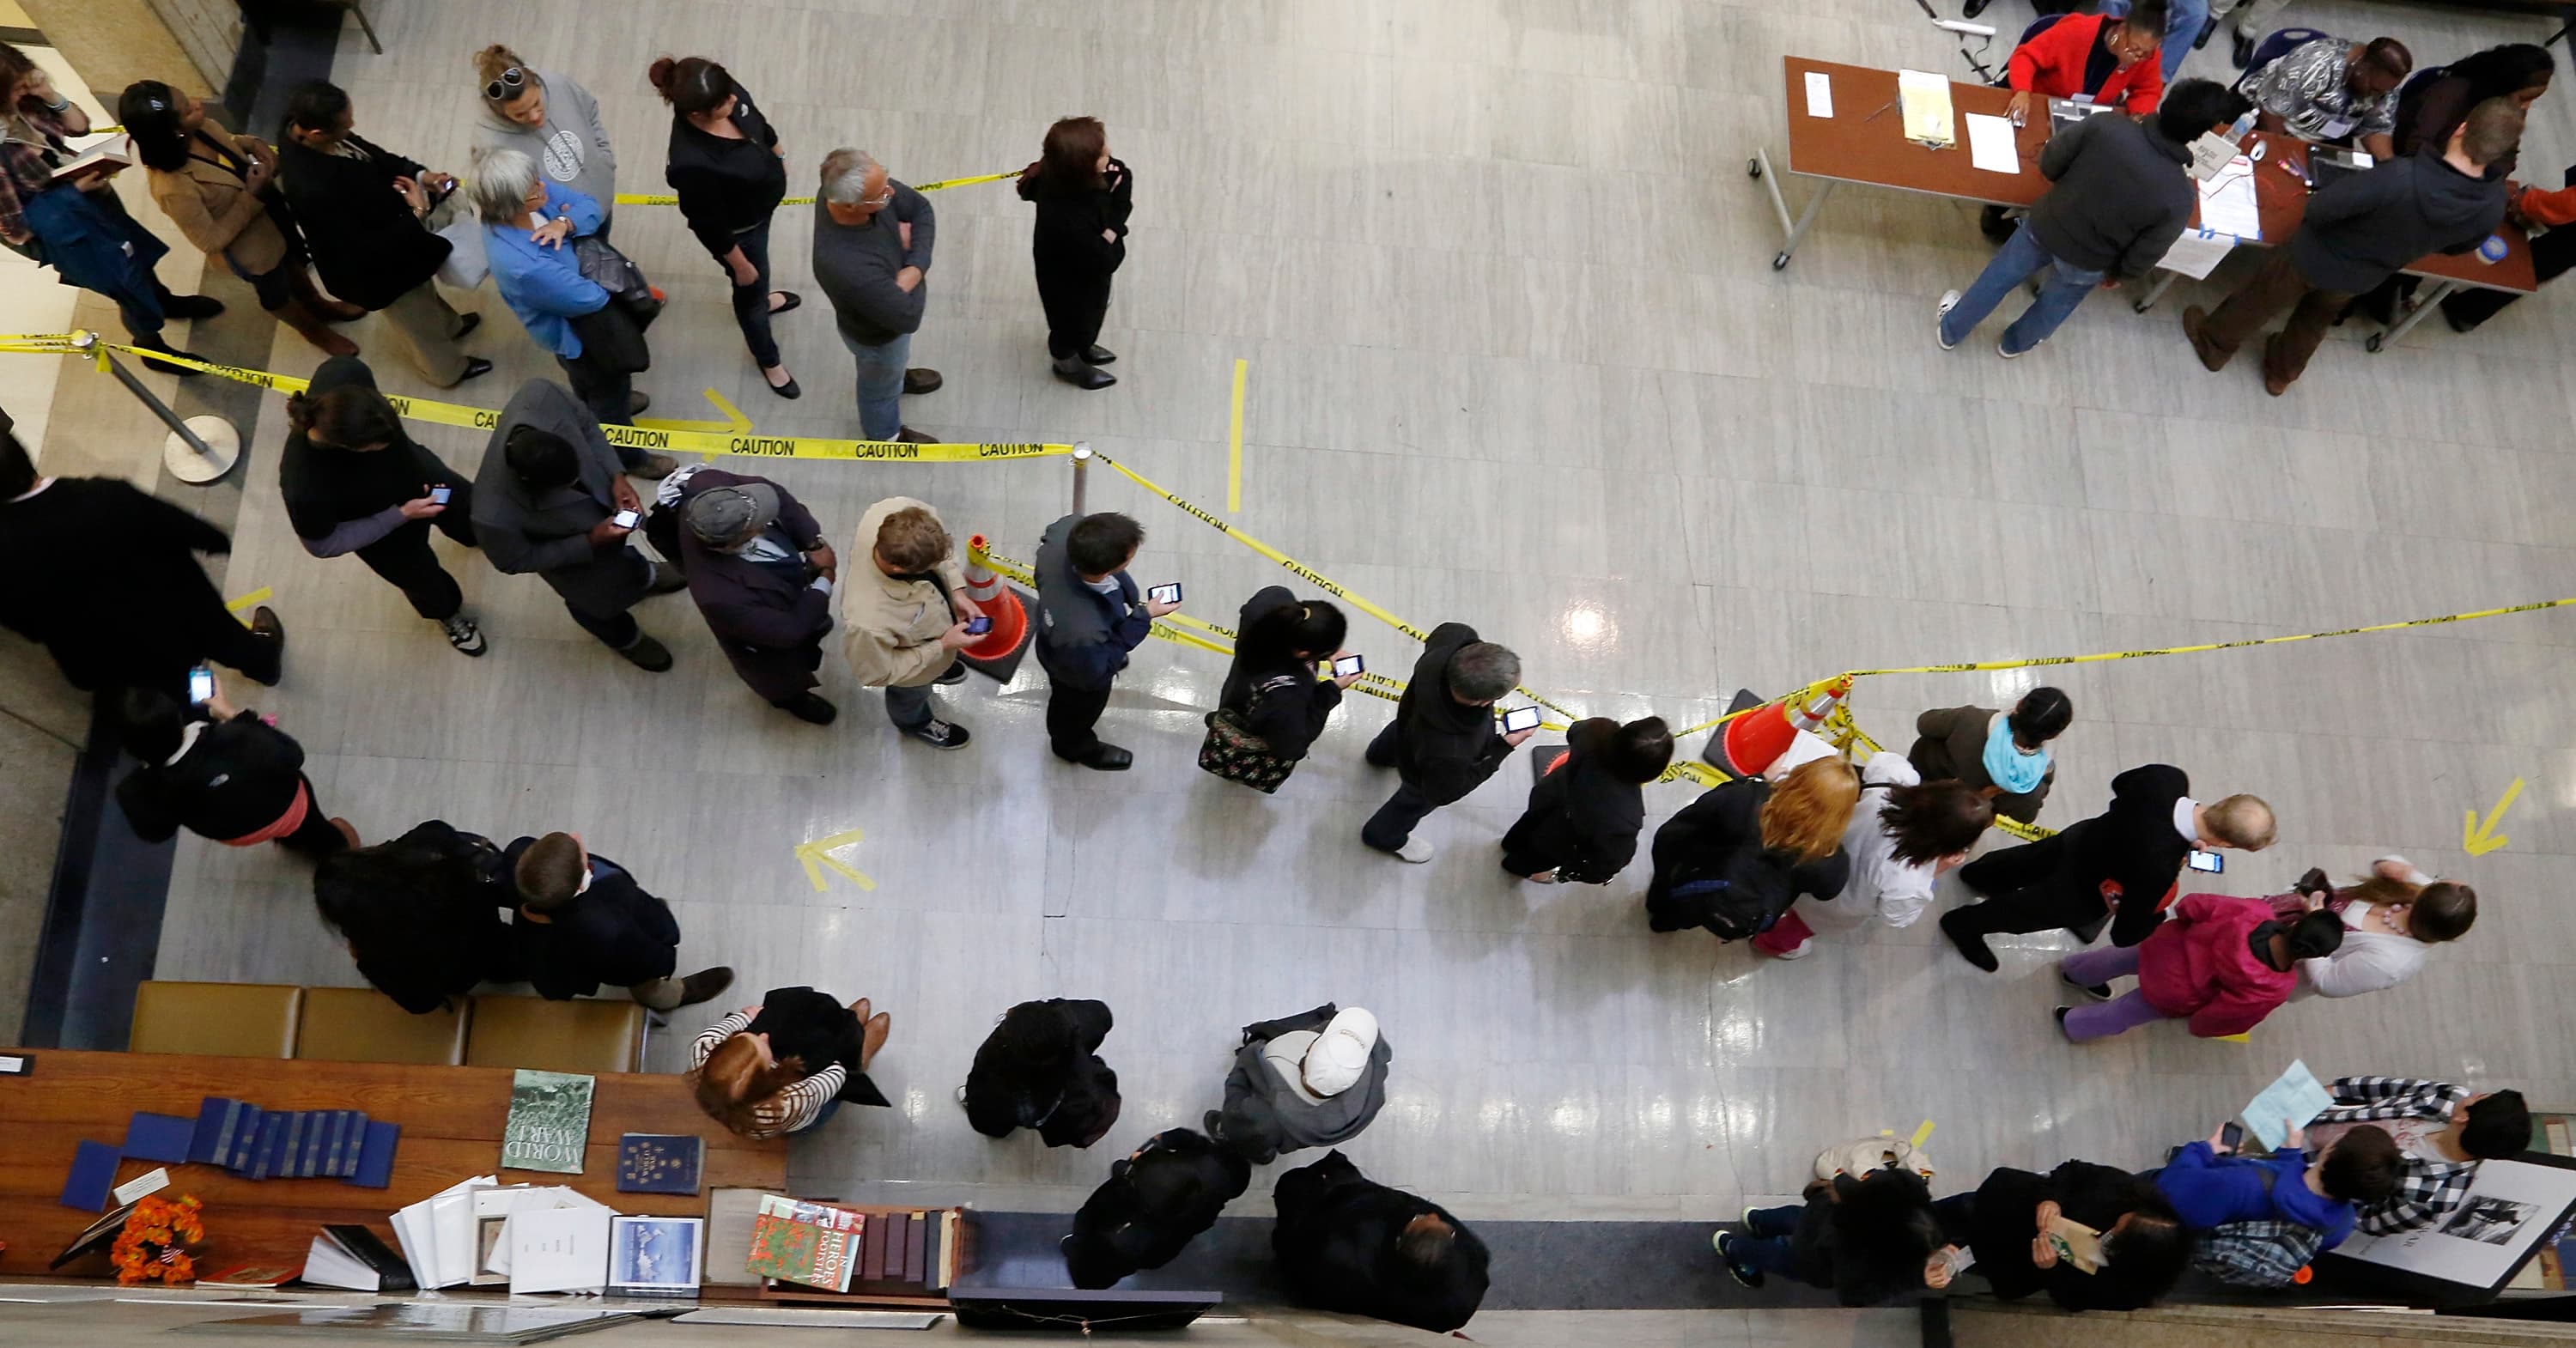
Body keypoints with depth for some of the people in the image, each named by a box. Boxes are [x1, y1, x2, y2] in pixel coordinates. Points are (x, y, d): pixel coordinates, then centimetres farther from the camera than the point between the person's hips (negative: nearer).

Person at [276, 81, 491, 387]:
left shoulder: (303, 128, -20)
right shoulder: (312, 189, -44)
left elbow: (372, 155, -1)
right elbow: (365, 247, -34)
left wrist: (419, 174, -15)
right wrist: (417, 214, -27)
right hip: (376, 266, -7)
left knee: (423, 292, 36)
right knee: (417, 322, 23)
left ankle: (449, 324, 66)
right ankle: (447, 370, 52)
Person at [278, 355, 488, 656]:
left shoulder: (344, 375, -39)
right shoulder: (305, 486, -48)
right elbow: (323, 545, -26)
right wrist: (401, 515, -28)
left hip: (416, 472, 4)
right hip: (384, 525, -3)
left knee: (473, 514, 33)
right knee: (422, 579, 29)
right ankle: (446, 613, 66)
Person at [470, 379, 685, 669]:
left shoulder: (540, 397, -39)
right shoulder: (495, 515, -46)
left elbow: (585, 424, -15)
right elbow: (515, 562, -23)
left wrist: (616, 477, -26)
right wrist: (590, 542, -27)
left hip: (601, 504, 4)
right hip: (572, 552, -4)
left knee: (619, 548, 37)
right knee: (598, 600, 29)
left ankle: (641, 575, 73)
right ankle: (624, 638, 64)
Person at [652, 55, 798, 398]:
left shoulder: (726, 95, -28)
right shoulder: (692, 163, -46)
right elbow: (711, 226, -29)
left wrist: (778, 154, 17)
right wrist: (740, 266, -14)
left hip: (762, 204, 6)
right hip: (740, 230, -6)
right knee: (750, 288, 23)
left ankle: (760, 299, 73)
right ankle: (768, 360, 53)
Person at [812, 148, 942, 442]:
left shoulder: (851, 186, -29)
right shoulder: (848, 267, -48)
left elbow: (921, 208, -15)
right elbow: (909, 317, -37)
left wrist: (916, 267, -28)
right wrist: (915, 281, -20)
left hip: (892, 293, 5)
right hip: (877, 333, -5)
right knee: (882, 384, 27)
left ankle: (896, 375, 71)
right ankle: (885, 435, 58)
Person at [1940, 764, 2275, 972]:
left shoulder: (2168, 778, -32)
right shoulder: (2159, 868, -46)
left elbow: (2120, 783, -6)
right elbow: (2125, 934, -30)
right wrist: (2160, 915, -13)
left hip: (2080, 838, 6)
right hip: (2082, 892, -6)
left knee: (2030, 863, 37)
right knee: (2023, 913, 26)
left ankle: (1980, 873, 66)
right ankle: (1965, 925, 52)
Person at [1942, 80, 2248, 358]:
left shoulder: (2106, 126, -28)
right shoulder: (2180, 198, -29)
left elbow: (2048, 164, -14)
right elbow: (2145, 255, -15)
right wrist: (2120, 276, 6)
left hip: (2044, 228, 0)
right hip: (2086, 264, 0)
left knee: (1996, 280, 28)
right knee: (2054, 305, 32)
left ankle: (1950, 331, 49)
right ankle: (2014, 344, 58)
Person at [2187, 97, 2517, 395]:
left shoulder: (2400, 178, -41)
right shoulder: (2493, 208, -22)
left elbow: (2319, 208, -32)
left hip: (2314, 258, -4)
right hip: (2359, 279, 5)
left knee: (2259, 299, 25)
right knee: (2319, 316, 34)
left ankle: (2215, 344, 49)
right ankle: (2282, 373, 56)